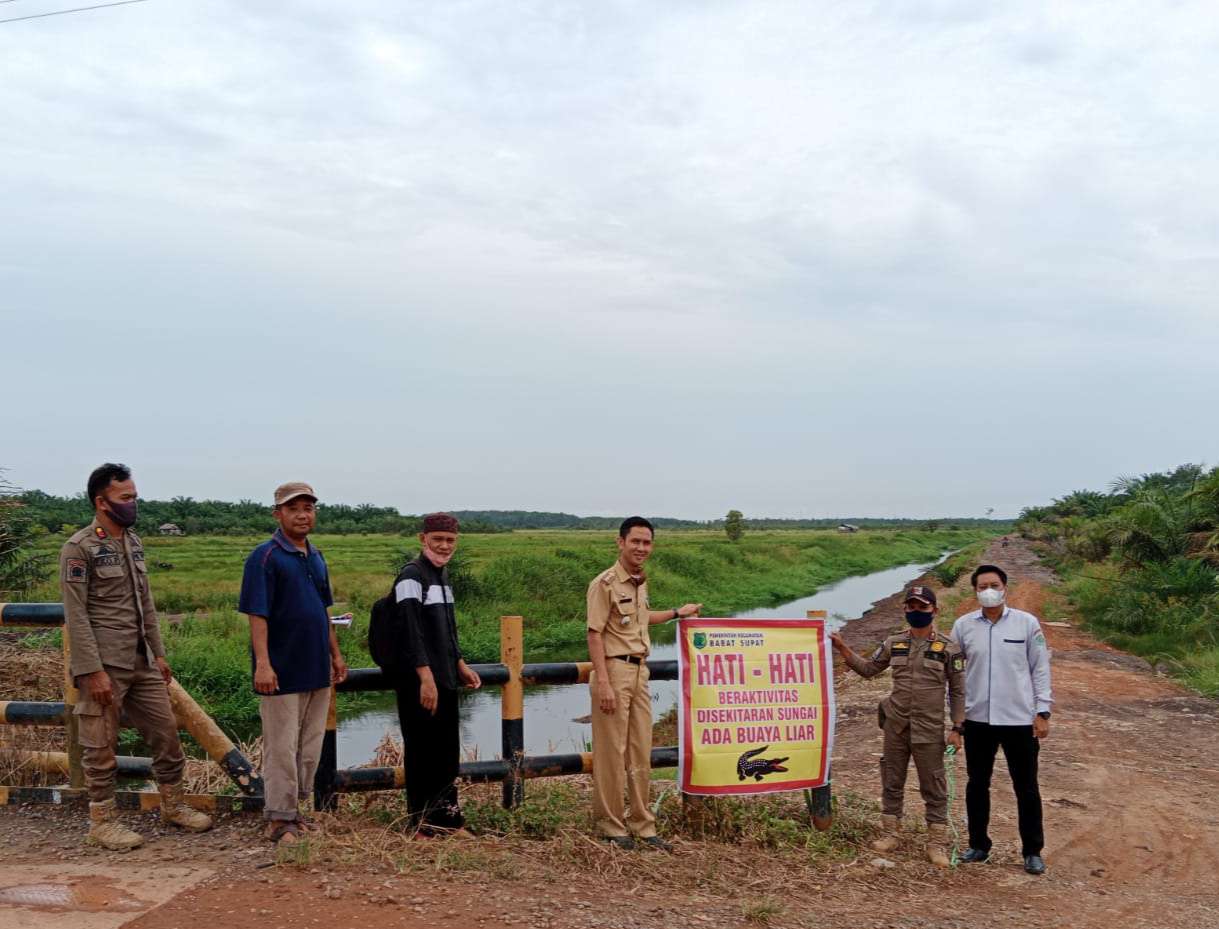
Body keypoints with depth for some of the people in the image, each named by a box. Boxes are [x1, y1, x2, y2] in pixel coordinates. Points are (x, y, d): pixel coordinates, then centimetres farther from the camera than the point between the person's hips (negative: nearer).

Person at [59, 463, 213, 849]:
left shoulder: (134, 542, 11)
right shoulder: (78, 548, -11)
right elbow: (75, 615, -15)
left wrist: (159, 653, 15)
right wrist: (93, 671, -19)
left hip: (142, 662, 8)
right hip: (104, 666, -7)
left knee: (166, 731, 12)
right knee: (101, 746, 4)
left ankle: (173, 806, 26)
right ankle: (102, 822, 17)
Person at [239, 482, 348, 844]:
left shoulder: (316, 557, 12)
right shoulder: (265, 557, -11)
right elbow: (257, 614, -16)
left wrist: (336, 655, 17)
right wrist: (262, 663, -23)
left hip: (317, 669, 8)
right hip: (282, 671, -7)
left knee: (310, 747, 13)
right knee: (281, 748, 0)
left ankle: (294, 808, 25)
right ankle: (278, 818, 11)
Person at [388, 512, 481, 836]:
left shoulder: (442, 575, 15)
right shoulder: (412, 575, -13)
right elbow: (412, 631, -20)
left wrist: (460, 666, 20)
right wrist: (426, 677, -24)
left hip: (445, 680, 9)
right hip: (420, 683, -9)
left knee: (448, 751, 14)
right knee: (422, 752, 0)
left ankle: (448, 819, 25)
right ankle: (421, 825, 10)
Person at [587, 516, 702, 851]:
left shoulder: (640, 582, 14)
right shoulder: (605, 583, -10)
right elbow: (595, 634, -14)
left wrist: (677, 613, 40)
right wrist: (602, 682, -21)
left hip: (640, 672, 8)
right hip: (615, 671, -8)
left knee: (640, 754, 11)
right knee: (611, 753, -1)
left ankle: (642, 825, 19)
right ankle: (611, 826, 10)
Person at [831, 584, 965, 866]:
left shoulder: (948, 648, -4)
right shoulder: (894, 644, 5)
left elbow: (957, 691, -1)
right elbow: (868, 668, 14)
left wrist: (957, 729, -6)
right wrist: (843, 649, 2)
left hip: (929, 729, -3)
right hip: (896, 725, 3)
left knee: (934, 787, 3)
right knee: (892, 781, 12)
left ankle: (936, 843, 12)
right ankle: (891, 834, 25)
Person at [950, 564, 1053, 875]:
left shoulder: (1027, 623, -3)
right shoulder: (963, 626, 0)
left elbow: (1040, 669, 0)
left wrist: (1042, 712, -4)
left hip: (1020, 719, -2)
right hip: (977, 719, 2)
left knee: (1026, 788, 8)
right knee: (977, 785, 12)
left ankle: (1032, 851, 20)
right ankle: (978, 844, 27)